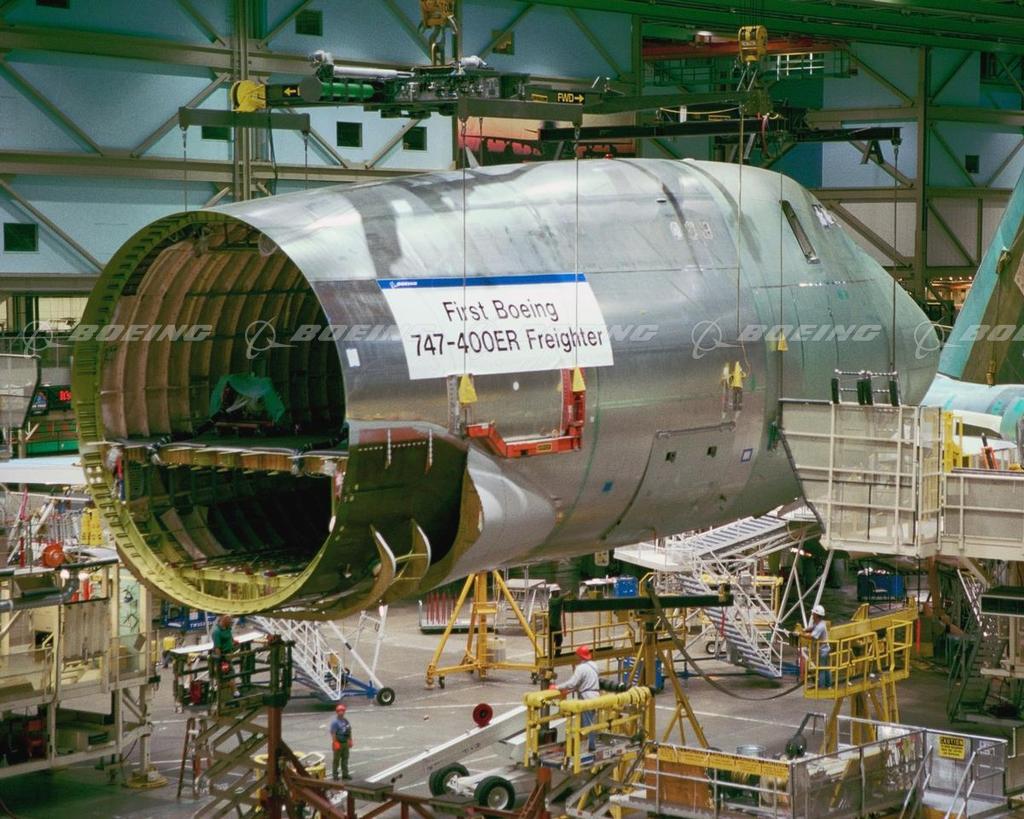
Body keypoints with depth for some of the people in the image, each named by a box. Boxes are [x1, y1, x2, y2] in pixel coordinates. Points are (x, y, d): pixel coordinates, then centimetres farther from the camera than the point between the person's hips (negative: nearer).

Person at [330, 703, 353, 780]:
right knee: (336, 759, 1)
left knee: (345, 759, 12)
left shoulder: (346, 721, 9)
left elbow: (349, 732, 16)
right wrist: (335, 743, -20)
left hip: (345, 743, 7)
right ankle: (335, 774, 8)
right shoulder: (335, 722, -12)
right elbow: (333, 733, -16)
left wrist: (350, 741, 12)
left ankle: (345, 774, 19)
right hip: (338, 743, -7)